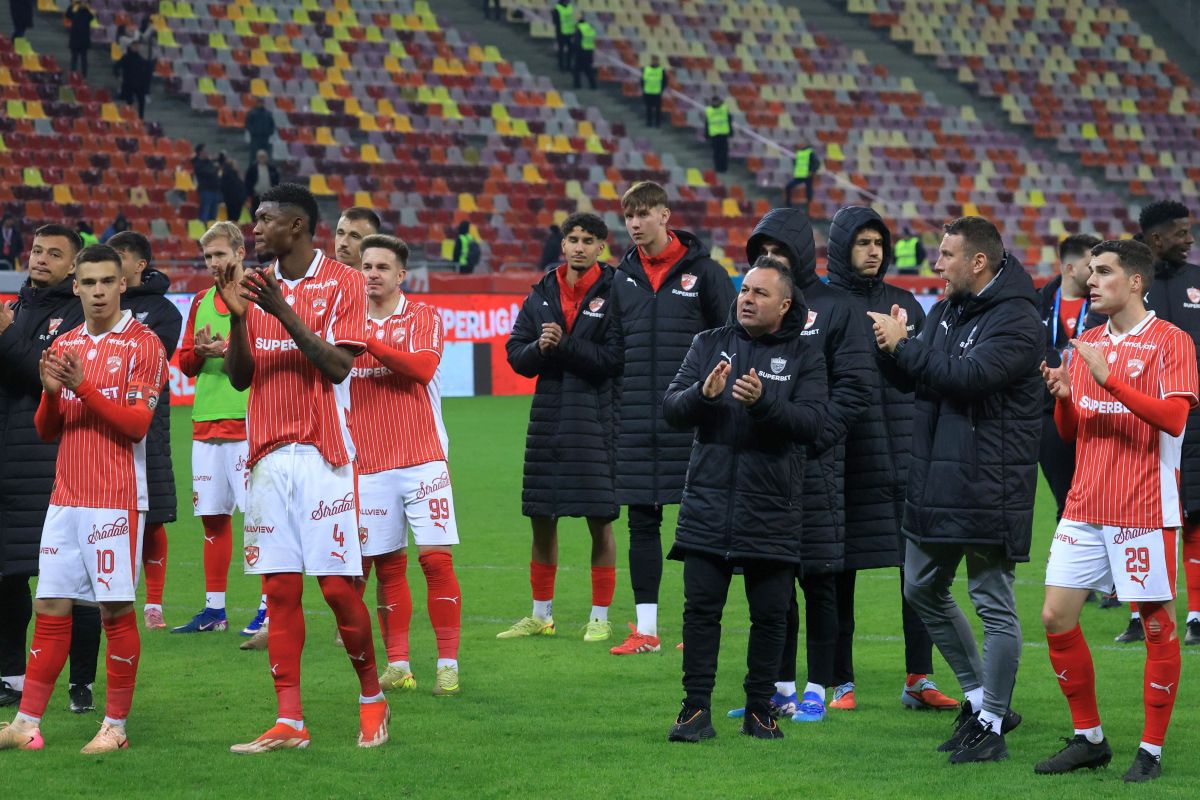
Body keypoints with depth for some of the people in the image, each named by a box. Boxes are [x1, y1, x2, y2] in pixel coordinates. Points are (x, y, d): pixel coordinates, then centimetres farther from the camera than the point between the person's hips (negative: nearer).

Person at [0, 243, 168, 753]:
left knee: (117, 610, -3)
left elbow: (138, 423, -10)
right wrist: (51, 392, -6)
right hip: (66, 496, 5)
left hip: (116, 499, -5)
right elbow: (46, 431, 15)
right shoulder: (65, 346, 14)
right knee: (50, 608, 4)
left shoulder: (143, 344, -3)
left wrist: (84, 387, -19)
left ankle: (115, 726, 4)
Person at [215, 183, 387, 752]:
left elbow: (338, 365, -12)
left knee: (337, 585, -6)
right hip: (268, 456, 4)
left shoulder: (343, 283, -2)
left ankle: (371, 695, 15)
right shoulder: (256, 286, 12)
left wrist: (283, 311, -19)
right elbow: (239, 376, 9)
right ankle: (289, 722, 2)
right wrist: (238, 317, -7)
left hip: (323, 454, -4)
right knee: (280, 589, 1)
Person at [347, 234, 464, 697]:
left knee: (436, 557, -7)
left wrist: (369, 342, -19)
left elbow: (422, 366, -15)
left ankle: (448, 664, -3)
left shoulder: (422, 317, 3)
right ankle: (397, 666, 9)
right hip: (370, 465, 3)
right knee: (386, 565, 2)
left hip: (422, 460, -3)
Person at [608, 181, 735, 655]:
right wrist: (619, 406, 10)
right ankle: (645, 629, 10)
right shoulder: (624, 278, 11)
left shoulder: (704, 272, -2)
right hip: (638, 422, 4)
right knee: (642, 522, 5)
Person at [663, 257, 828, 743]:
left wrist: (763, 402, -25)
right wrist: (703, 394, -20)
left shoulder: (804, 356, 3)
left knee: (770, 614, 5)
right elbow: (671, 408, 1)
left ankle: (760, 710, 16)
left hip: (773, 507, -1)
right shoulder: (709, 344, 8)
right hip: (708, 500, 1)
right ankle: (696, 710, 3)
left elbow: (812, 423, -10)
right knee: (701, 608, -2)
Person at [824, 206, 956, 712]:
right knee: (840, 574, 2)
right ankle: (841, 683, 10)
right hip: (845, 457, -3)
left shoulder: (904, 303, 15)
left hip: (905, 456, 3)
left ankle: (919, 680, 4)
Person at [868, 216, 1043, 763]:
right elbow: (911, 378, 12)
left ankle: (991, 725, 5)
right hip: (935, 481, 9)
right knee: (923, 591, 16)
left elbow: (968, 375, -26)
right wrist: (895, 347, -9)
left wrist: (903, 345, -18)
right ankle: (980, 699, 27)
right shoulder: (948, 309, 13)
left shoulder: (1016, 319, -13)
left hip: (989, 486, -9)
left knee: (993, 604, -2)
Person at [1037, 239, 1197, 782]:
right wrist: (1063, 396, -3)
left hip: (1144, 512, -6)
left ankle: (1151, 751, 7)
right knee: (1056, 618, 1)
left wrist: (1108, 378, -21)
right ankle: (1088, 739, 14)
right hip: (1085, 509, 6)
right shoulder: (1085, 344, 14)